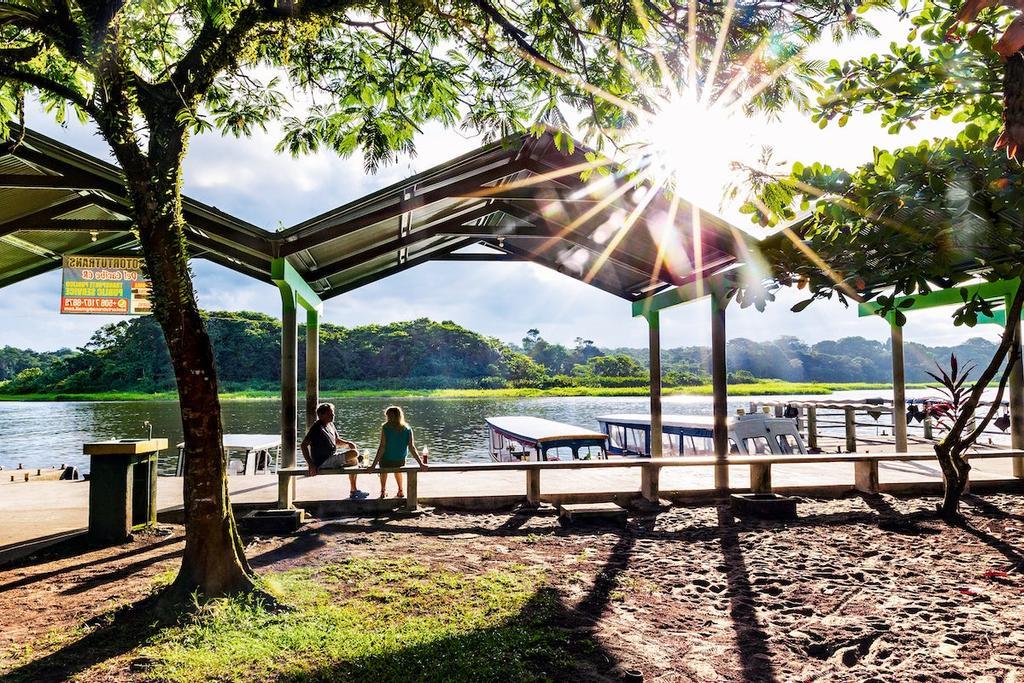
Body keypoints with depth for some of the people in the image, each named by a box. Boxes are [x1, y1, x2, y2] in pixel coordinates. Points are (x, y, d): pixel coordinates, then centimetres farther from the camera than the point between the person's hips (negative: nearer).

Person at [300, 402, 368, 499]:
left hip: (332, 458, 10)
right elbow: (304, 445, -23)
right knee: (354, 453, -19)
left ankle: (353, 491, 17)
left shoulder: (330, 425, 12)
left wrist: (347, 443, 2)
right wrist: (311, 464, -29)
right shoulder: (317, 427, -16)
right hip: (323, 462, -10)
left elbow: (337, 441, 25)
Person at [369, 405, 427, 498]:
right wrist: (421, 463, -11)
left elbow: (382, 447, -21)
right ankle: (401, 491, 41)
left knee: (384, 470, 33)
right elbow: (412, 448, -14)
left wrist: (374, 464, -19)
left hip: (386, 460, -2)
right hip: (400, 461, 2)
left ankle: (383, 490, 37)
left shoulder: (385, 428, -18)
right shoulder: (407, 429, -11)